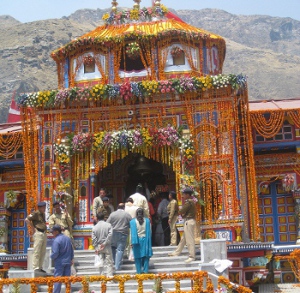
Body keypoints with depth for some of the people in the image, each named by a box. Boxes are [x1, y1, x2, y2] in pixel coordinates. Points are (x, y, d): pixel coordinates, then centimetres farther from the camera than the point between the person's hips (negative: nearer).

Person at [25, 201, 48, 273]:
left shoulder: (43, 214, 17)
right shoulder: (35, 214, -9)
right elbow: (27, 219, -18)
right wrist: (33, 228, -15)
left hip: (44, 234, 9)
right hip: (38, 233, -9)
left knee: (43, 252, 11)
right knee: (37, 251, -9)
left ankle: (40, 267, 18)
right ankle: (35, 268, -7)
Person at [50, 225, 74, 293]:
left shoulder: (56, 240, -17)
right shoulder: (68, 238, 5)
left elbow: (55, 253, -19)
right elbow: (72, 250, 12)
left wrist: (52, 257, 1)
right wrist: (71, 259, 22)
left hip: (59, 262, -6)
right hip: (68, 262, 6)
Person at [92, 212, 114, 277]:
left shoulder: (94, 227, -2)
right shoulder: (108, 225, -4)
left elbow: (93, 239, -5)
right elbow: (110, 234, -14)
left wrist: (96, 247, -1)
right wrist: (105, 243, -10)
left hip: (98, 247, 1)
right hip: (107, 247, -1)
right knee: (109, 262, 4)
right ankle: (109, 276, -2)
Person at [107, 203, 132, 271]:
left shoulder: (112, 214, 1)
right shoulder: (127, 215, 0)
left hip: (113, 233, 1)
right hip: (123, 234, -1)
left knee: (113, 248, 20)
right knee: (120, 250, 1)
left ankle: (115, 262, 22)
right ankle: (117, 266, -1)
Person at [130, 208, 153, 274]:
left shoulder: (132, 221, -8)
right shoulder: (147, 221, -4)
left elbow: (133, 233, -9)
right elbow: (149, 232, 0)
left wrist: (133, 242, -7)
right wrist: (149, 242, 6)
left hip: (137, 240, -1)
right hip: (145, 240, 1)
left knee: (138, 257, 8)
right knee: (146, 256, 11)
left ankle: (139, 272, 9)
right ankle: (145, 270, 8)